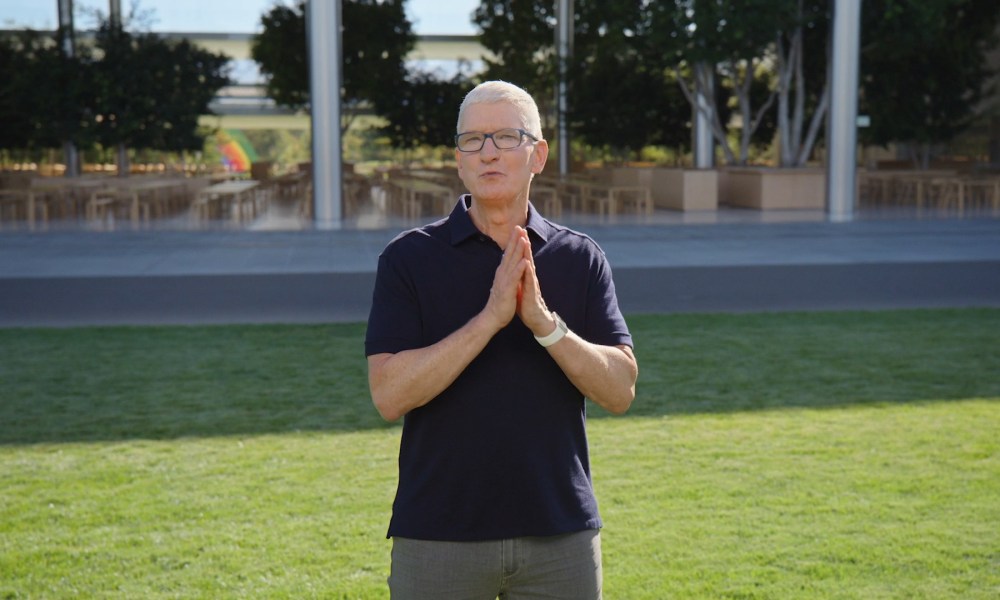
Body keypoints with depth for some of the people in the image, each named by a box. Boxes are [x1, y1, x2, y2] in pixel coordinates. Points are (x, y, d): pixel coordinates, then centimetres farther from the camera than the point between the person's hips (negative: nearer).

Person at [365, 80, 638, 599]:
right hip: (439, 533, -2)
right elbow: (389, 394, -12)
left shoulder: (580, 258, 4)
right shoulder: (409, 258, -2)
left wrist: (544, 323, -17)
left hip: (560, 534, 2)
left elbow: (620, 390, -2)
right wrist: (490, 317, -20)